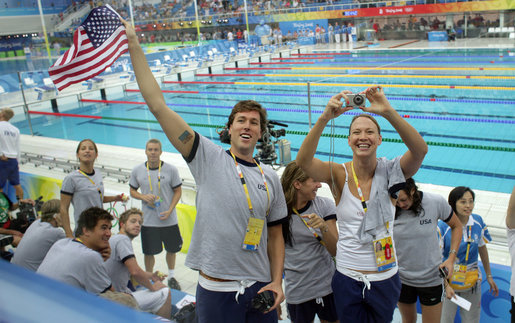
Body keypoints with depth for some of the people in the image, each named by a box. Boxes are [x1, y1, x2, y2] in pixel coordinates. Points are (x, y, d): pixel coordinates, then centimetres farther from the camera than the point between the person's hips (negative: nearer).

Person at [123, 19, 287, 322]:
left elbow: (275, 235, 10)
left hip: (260, 288, 3)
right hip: (216, 290, -3)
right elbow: (157, 105, -12)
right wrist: (134, 44, -12)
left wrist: (277, 283, 0)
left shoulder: (270, 177, 4)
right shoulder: (209, 157, -6)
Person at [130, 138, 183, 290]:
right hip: (148, 221, 0)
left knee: (172, 249, 15)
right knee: (148, 252, 10)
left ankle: (171, 277, 39)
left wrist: (169, 211, -13)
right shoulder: (137, 171, -3)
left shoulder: (171, 169, -8)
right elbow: (132, 191, 8)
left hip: (169, 220, 0)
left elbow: (178, 191, -2)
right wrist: (144, 197, -14)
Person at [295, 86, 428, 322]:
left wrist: (388, 112, -40)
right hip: (347, 279, 0)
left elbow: (420, 150, -28)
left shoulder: (389, 173, -10)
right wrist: (324, 119, -40)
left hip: (385, 279, 1)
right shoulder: (339, 175, -10)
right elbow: (303, 161, -28)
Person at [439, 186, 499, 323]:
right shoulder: (443, 227, -20)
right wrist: (445, 286, -23)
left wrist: (489, 276, 15)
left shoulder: (478, 221, -6)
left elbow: (482, 248, 9)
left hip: (473, 283, 4)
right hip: (448, 282, -4)